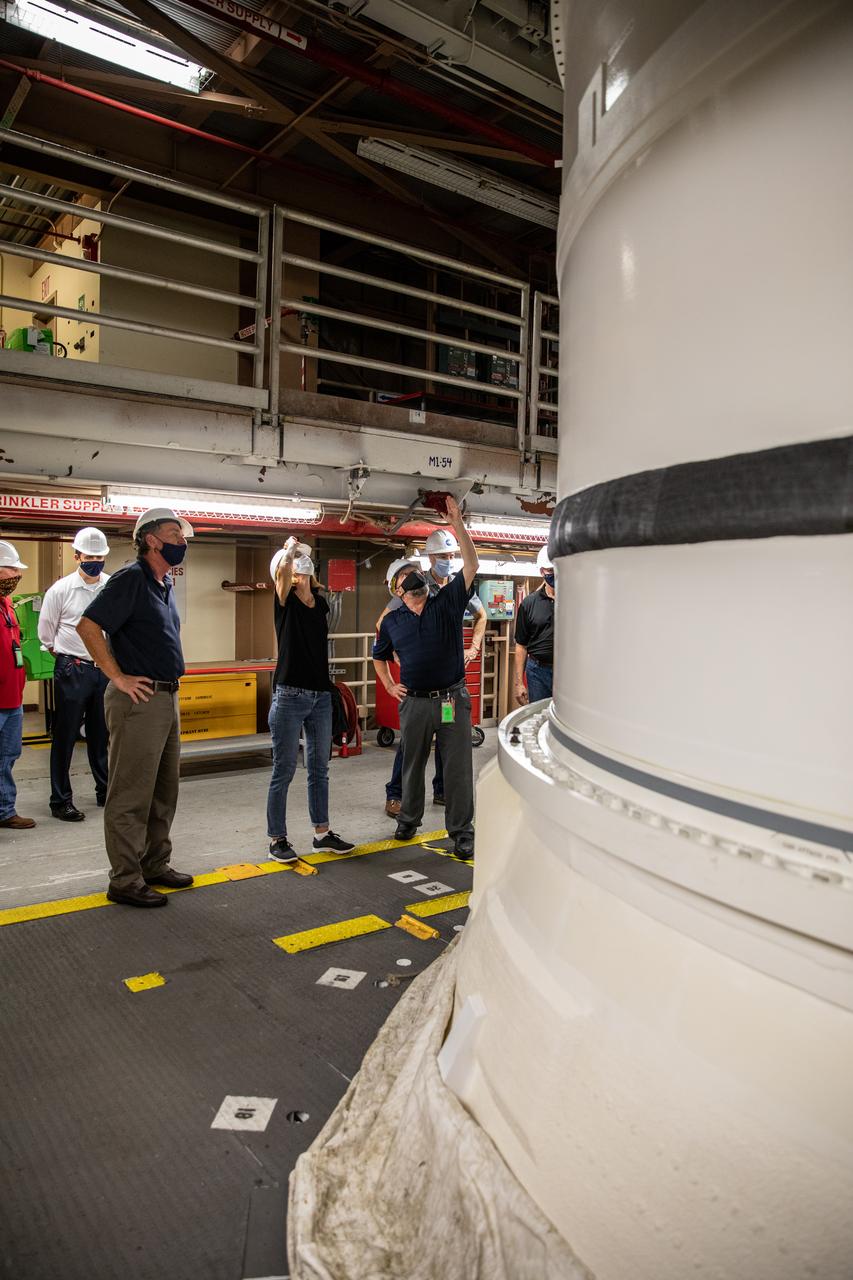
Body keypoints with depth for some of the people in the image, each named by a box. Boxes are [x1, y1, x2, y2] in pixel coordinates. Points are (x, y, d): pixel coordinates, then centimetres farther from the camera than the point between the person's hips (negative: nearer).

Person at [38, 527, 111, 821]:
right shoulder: (60, 589, -4)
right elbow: (46, 632, 6)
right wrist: (67, 658, 8)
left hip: (106, 669, 3)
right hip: (72, 671, -2)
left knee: (101, 735, 14)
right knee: (65, 737, 3)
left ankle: (106, 792, 26)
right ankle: (60, 801, 12)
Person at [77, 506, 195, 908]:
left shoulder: (165, 584, 15)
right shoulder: (130, 579, -12)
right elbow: (88, 626, -20)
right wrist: (120, 678, -19)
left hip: (167, 698, 9)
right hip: (138, 700, -9)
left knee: (164, 791, 16)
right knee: (131, 795, -2)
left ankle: (155, 865, 28)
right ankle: (125, 882, 7)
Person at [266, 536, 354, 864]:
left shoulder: (321, 603, 9)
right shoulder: (285, 603, -5)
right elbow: (282, 571, -25)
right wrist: (289, 549, -13)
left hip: (321, 697, 6)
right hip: (290, 697, -6)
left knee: (319, 769, 13)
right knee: (283, 772, 2)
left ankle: (322, 834, 24)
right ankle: (277, 840, 13)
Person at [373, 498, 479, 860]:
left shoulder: (447, 603, 2)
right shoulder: (392, 621, 9)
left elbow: (471, 565, -7)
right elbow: (379, 657, 25)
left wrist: (456, 521, -12)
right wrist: (390, 686, 11)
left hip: (452, 700, -2)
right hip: (414, 703, 2)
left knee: (458, 768, 1)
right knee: (412, 765, 15)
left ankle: (462, 832, 10)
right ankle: (408, 820, 33)